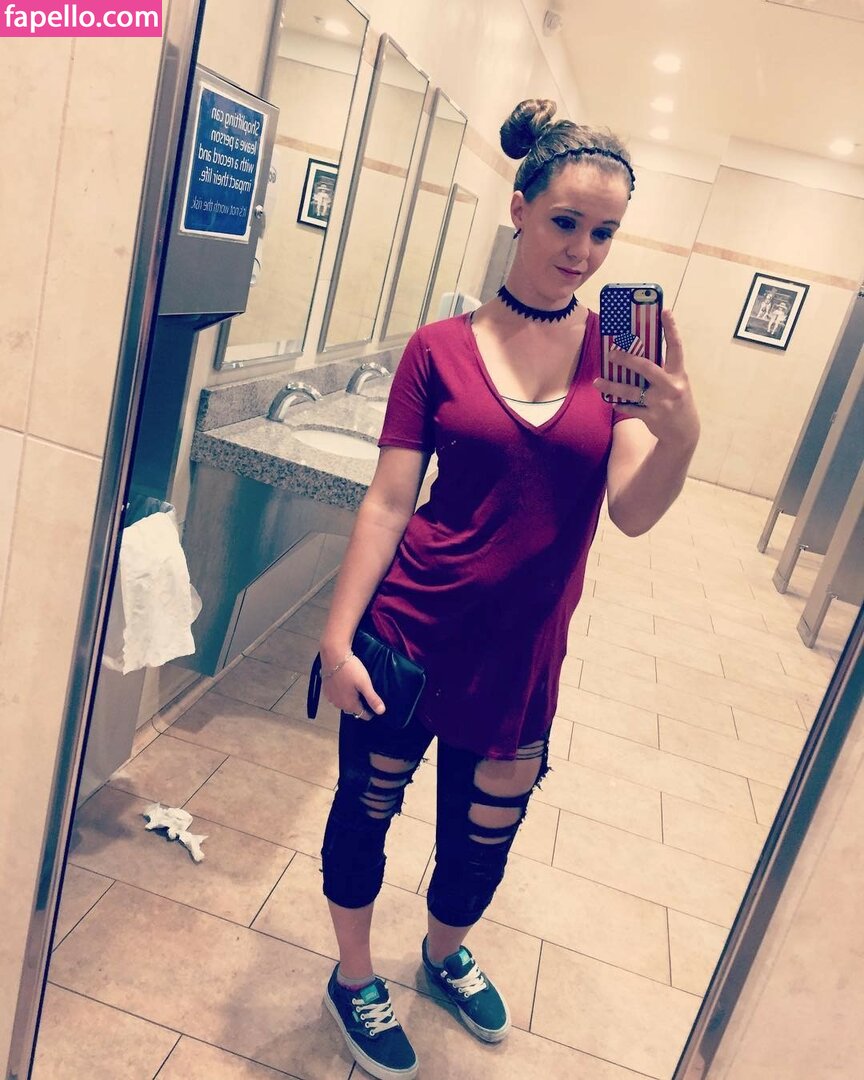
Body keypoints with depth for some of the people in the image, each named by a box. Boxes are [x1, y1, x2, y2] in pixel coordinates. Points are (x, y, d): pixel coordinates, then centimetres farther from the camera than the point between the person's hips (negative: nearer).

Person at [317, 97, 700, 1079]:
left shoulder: (622, 351, -2)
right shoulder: (440, 348, -6)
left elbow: (633, 512, -13)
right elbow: (387, 501, -6)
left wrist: (680, 430, -33)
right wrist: (337, 636, -11)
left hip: (521, 650, 2)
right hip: (411, 630, -1)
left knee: (484, 836, 18)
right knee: (367, 805, 14)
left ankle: (445, 952, 52)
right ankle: (354, 978, 44)